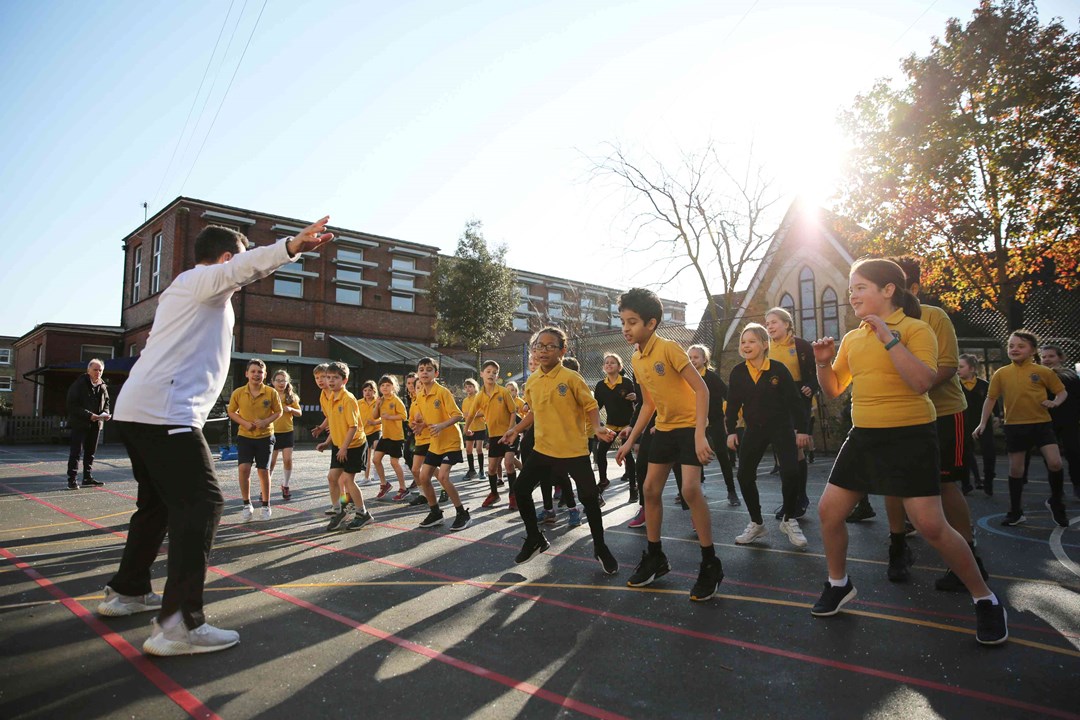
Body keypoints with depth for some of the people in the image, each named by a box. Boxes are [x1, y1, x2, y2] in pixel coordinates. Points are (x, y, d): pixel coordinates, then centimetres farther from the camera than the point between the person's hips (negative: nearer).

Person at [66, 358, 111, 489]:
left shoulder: (102, 386, 9)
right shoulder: (79, 384, -11)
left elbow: (106, 403, 20)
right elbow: (72, 405, -16)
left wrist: (105, 413, -1)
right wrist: (89, 415, -24)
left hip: (95, 424, 7)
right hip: (79, 423, -6)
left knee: (90, 452, 12)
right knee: (76, 451, -6)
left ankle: (87, 478, 20)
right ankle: (72, 479, -2)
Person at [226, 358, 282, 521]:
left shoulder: (271, 393, -8)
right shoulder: (238, 393, -6)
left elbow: (278, 412, 2)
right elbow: (232, 412, 7)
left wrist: (266, 421, -16)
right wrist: (245, 423, -10)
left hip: (265, 436, 0)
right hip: (245, 436, 1)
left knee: (263, 471, 4)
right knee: (243, 468, -13)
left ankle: (266, 506, 21)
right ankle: (247, 505, 7)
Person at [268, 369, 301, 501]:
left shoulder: (291, 397, 3)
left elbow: (299, 413, 6)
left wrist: (291, 409, -13)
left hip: (287, 432, 2)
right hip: (272, 432, -2)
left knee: (288, 460, -3)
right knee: (271, 461, 2)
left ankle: (285, 485, 15)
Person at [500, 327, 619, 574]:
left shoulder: (571, 377, -11)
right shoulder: (531, 382, 5)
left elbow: (590, 406, -7)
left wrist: (598, 427, -23)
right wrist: (516, 429, 12)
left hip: (574, 449, -5)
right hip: (543, 448, 5)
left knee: (589, 496, -2)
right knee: (521, 489, 4)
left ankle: (600, 548, 20)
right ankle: (535, 539, 26)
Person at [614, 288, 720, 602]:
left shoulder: (669, 348, -19)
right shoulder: (636, 360, 4)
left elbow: (701, 388, -21)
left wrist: (700, 434, -29)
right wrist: (630, 440, 12)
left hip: (689, 426, -8)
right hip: (664, 428, 8)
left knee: (690, 488, -20)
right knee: (651, 489, 6)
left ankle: (710, 564, -5)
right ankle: (655, 558, 22)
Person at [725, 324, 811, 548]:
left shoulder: (778, 369, -11)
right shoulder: (737, 372, -3)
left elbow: (794, 400, -7)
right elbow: (733, 403, 4)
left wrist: (802, 429, -8)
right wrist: (731, 431, 1)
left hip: (781, 428, -3)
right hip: (754, 429, 3)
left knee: (790, 473, -15)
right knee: (744, 475, -2)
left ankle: (789, 521, 8)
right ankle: (757, 523, 15)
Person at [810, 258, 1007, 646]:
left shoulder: (915, 329, -9)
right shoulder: (851, 338, 8)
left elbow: (922, 382, -25)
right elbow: (833, 390, 15)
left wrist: (889, 338, -26)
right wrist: (823, 362, -4)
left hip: (909, 436, -6)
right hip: (863, 436, 6)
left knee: (931, 526, -9)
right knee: (829, 511, 5)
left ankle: (985, 600, 15)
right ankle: (838, 584, 27)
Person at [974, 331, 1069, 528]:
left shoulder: (1043, 371, -2)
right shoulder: (1001, 373, 1)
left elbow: (1062, 392, 8)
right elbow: (991, 398, 7)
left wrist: (1055, 402, -14)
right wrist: (983, 422, 2)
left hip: (1041, 423, -1)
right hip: (1015, 426, 1)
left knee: (1055, 462, -14)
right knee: (1015, 469, 7)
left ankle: (1056, 502, 15)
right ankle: (1015, 512, 19)